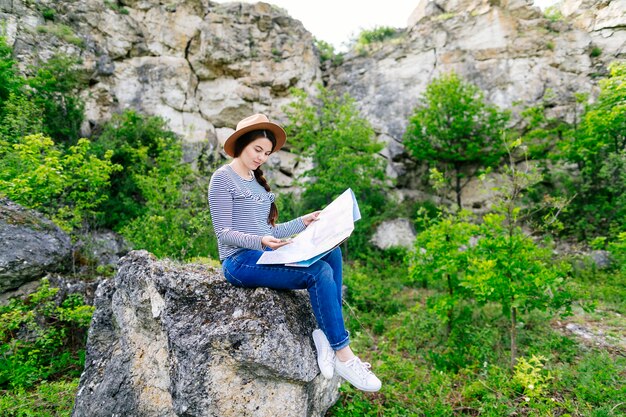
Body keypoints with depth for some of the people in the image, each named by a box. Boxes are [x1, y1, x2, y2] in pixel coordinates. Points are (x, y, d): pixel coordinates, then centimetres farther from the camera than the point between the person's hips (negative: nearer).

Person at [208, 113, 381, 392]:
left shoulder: (257, 180, 19)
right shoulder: (223, 178, -4)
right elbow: (224, 233, -11)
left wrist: (303, 222, 5)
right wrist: (261, 242, -26)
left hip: (263, 255, 7)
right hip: (240, 261, -7)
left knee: (331, 253, -15)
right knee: (319, 272, -25)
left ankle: (325, 332, -16)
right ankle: (343, 356, -14)